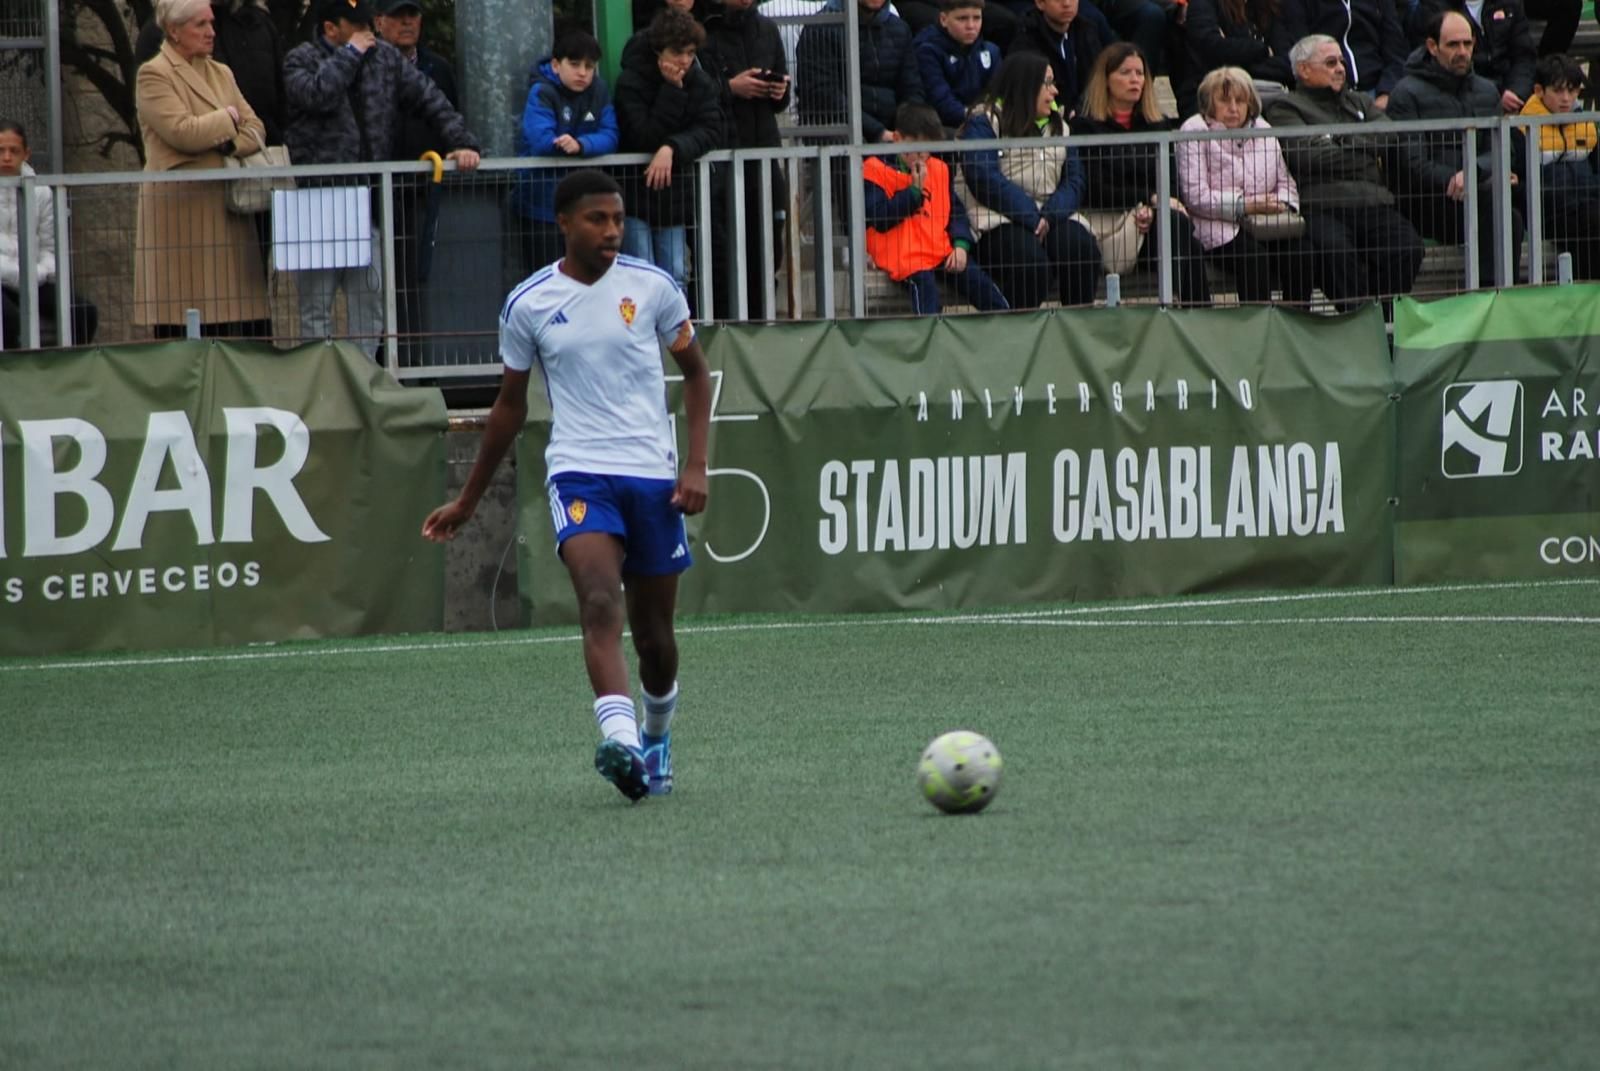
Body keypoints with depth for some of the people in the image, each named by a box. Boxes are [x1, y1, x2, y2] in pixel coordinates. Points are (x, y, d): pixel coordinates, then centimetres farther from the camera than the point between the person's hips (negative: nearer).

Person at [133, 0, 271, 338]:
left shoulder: (220, 74, 19)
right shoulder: (154, 75, -4)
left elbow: (255, 129, 13)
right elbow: (182, 132, -16)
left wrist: (230, 144, -9)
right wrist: (229, 118, -1)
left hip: (226, 207, 7)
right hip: (181, 210, -7)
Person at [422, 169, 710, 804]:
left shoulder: (652, 287, 2)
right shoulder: (528, 305, 2)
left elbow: (696, 372, 12)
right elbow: (510, 406, 14)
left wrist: (696, 464, -1)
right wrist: (468, 501, 19)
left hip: (653, 475, 1)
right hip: (578, 472, -1)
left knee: (654, 631, 9)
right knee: (600, 605, -26)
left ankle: (657, 735, 37)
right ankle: (620, 738, -40)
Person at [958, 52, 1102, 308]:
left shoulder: (1058, 124, 22)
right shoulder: (985, 121, 3)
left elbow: (1074, 179, 11)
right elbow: (983, 177, -12)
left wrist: (1050, 216, -10)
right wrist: (1031, 218, -17)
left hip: (1053, 217, 5)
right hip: (1001, 221, -5)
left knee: (1083, 248, -27)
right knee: (1030, 258, -36)